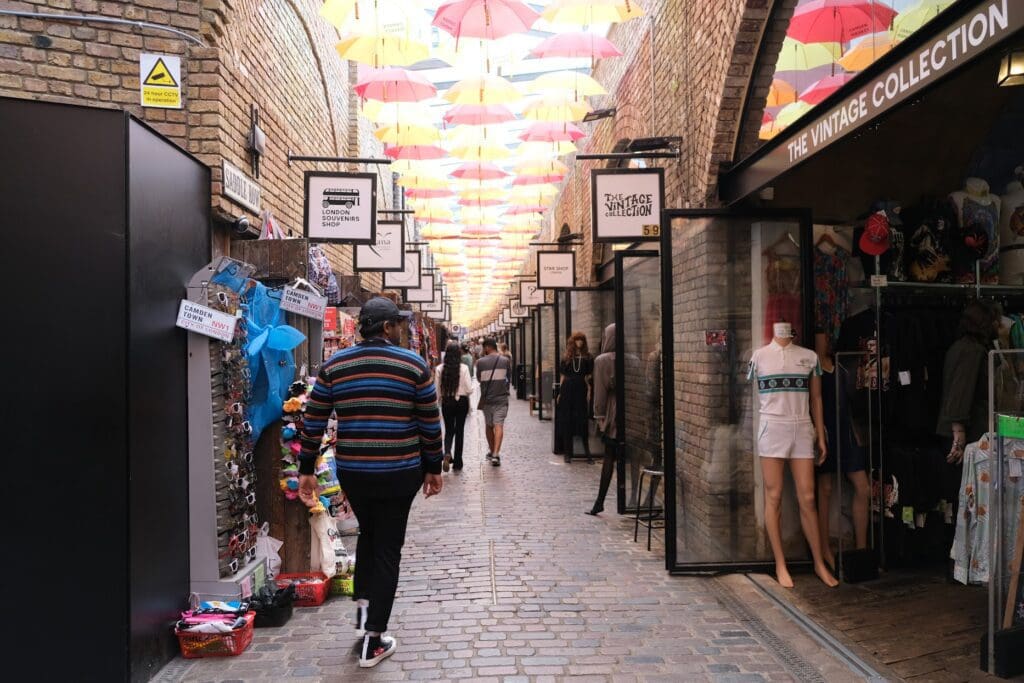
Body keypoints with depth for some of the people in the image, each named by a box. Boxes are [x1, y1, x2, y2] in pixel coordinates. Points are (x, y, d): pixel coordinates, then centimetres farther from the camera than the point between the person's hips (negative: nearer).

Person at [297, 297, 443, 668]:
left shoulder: (334, 365, 1)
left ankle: (363, 603, 23)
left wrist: (307, 469, 10)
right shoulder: (413, 364, -5)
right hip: (399, 473, -3)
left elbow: (313, 421, 2)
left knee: (368, 534, 29)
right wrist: (433, 468, 8)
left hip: (351, 471, 3)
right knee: (388, 547, 7)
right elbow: (430, 423, -2)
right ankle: (373, 641, 10)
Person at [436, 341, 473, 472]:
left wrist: (439, 400, 14)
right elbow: (469, 389, -10)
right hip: (461, 401, -1)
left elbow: (437, 390, -2)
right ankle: (457, 463, 15)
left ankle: (447, 453, -14)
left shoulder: (439, 369, -7)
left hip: (446, 402, 1)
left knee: (449, 430, 14)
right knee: (459, 431, 10)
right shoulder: (463, 368, -12)